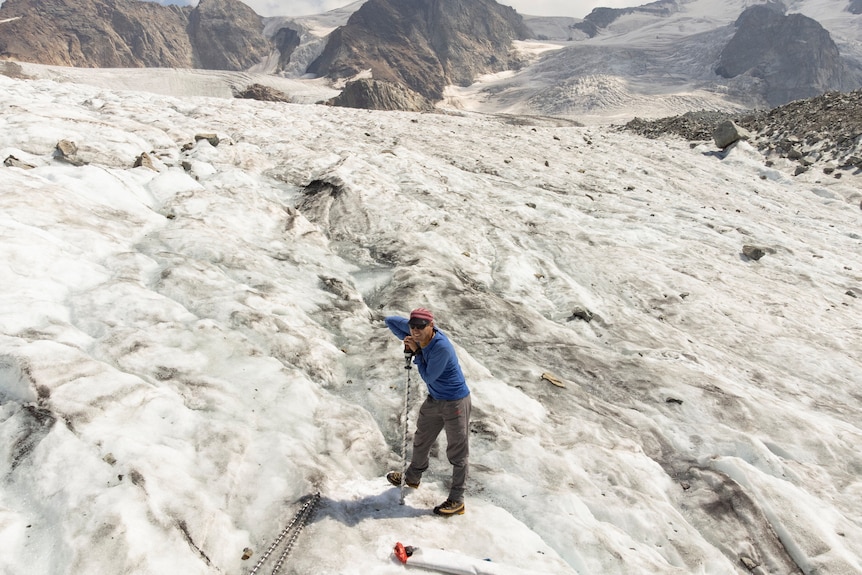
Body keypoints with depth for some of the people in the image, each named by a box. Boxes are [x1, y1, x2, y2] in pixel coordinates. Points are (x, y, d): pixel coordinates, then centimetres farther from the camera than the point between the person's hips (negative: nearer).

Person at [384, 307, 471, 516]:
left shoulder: (442, 347, -31)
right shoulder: (418, 334, -11)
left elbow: (428, 376, -22)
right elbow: (390, 321, -1)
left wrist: (416, 352, -17)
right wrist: (408, 341, -10)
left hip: (455, 402, -8)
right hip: (434, 399, 9)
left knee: (457, 452, 3)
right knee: (421, 441, 25)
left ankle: (457, 501, 14)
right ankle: (412, 477, 47)